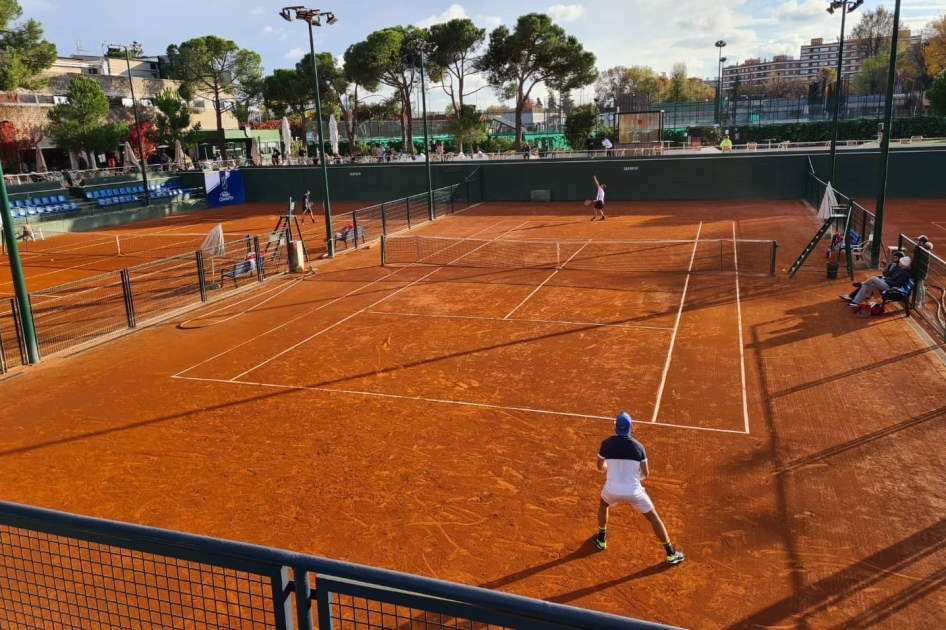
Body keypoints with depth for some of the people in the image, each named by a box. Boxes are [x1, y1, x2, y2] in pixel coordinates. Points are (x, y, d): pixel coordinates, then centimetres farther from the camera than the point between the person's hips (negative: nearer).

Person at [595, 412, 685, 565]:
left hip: (612, 490, 1)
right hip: (633, 491, -1)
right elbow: (645, 474, 0)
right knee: (653, 517, 17)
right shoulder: (638, 446, -7)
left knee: (603, 504, 35)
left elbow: (601, 467, 7)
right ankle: (671, 553, 19)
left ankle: (601, 539, 42)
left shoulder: (606, 444, -8)